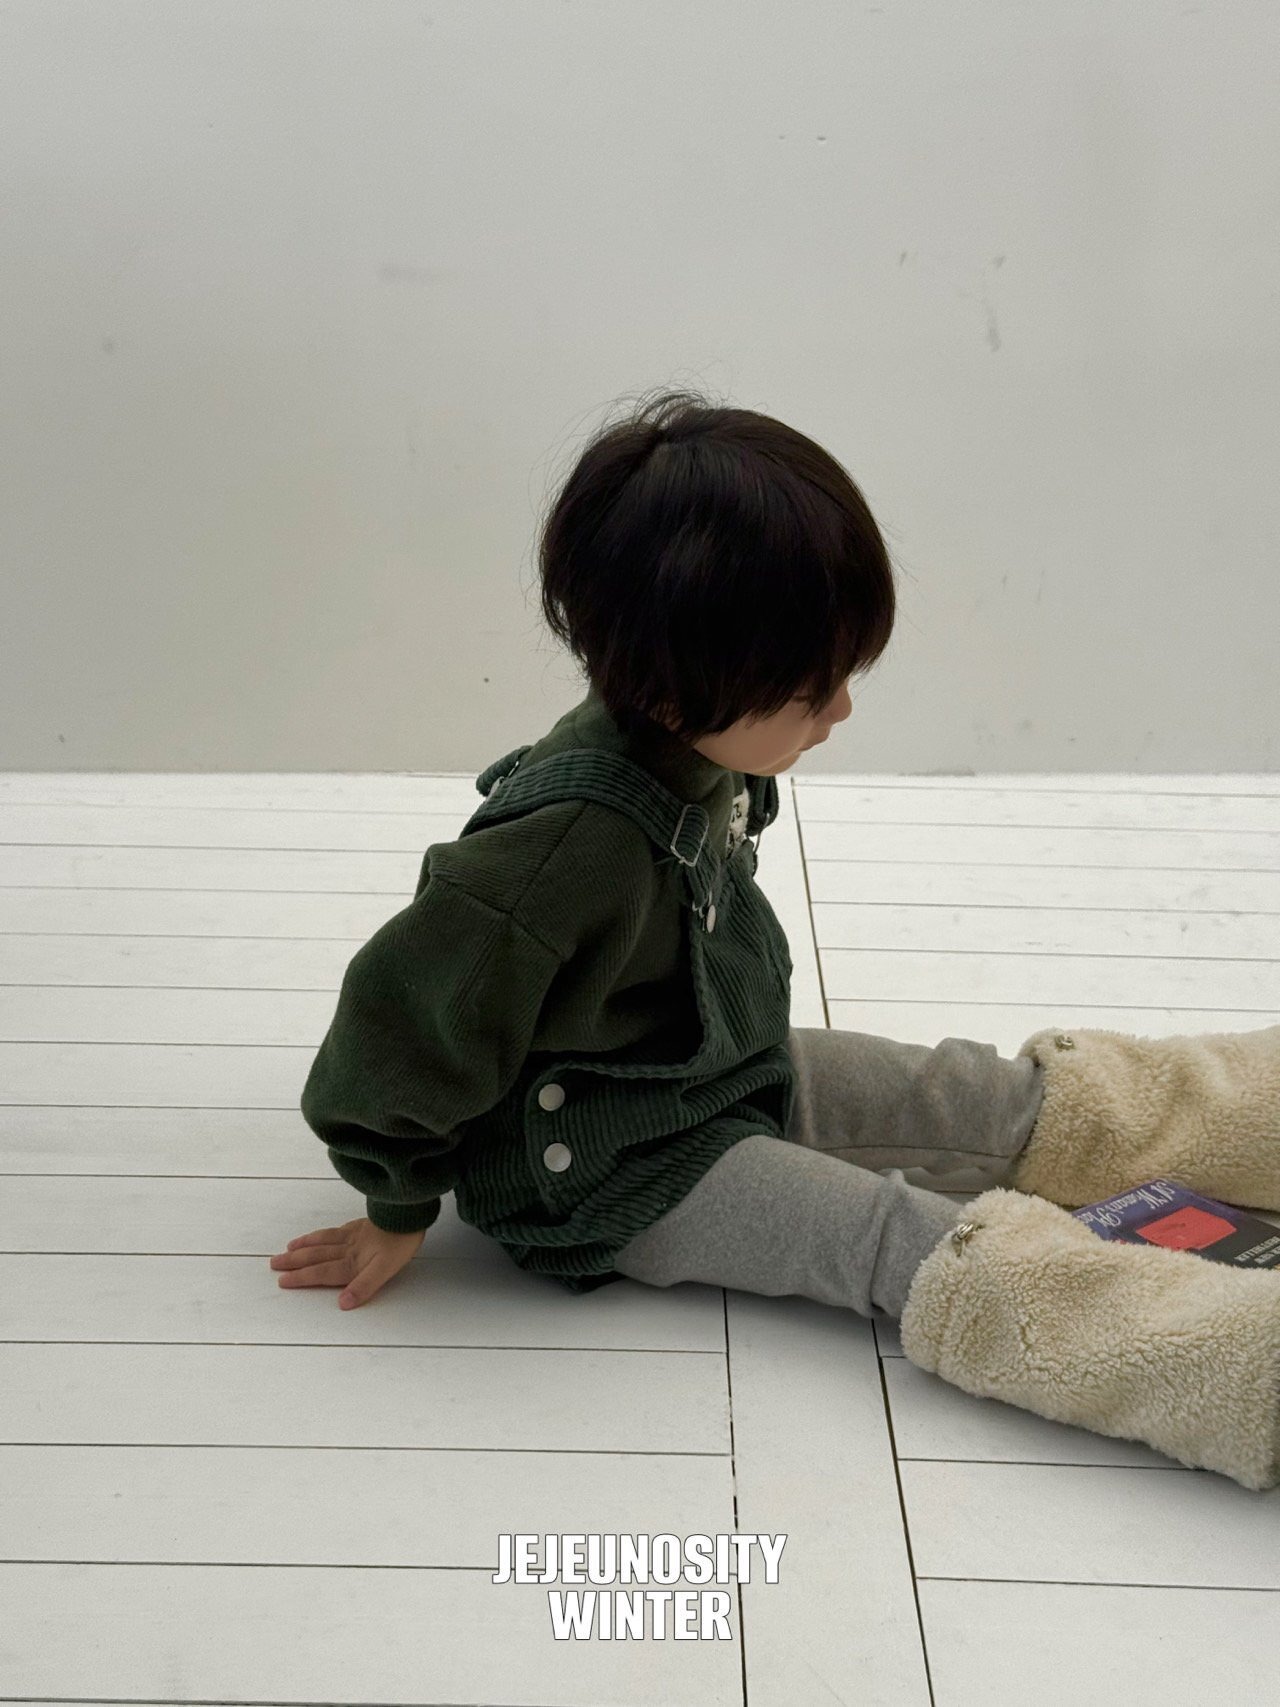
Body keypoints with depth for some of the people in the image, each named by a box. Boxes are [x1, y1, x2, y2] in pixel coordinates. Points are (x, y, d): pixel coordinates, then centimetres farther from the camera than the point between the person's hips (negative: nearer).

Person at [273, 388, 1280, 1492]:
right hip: (618, 1174, -8)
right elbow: (403, 1013, -25)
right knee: (925, 1246, -22)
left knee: (1023, 1102, 6)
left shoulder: (697, 759, -7)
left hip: (734, 1076, 9)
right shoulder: (577, 843, -33)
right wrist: (400, 1210, -11)